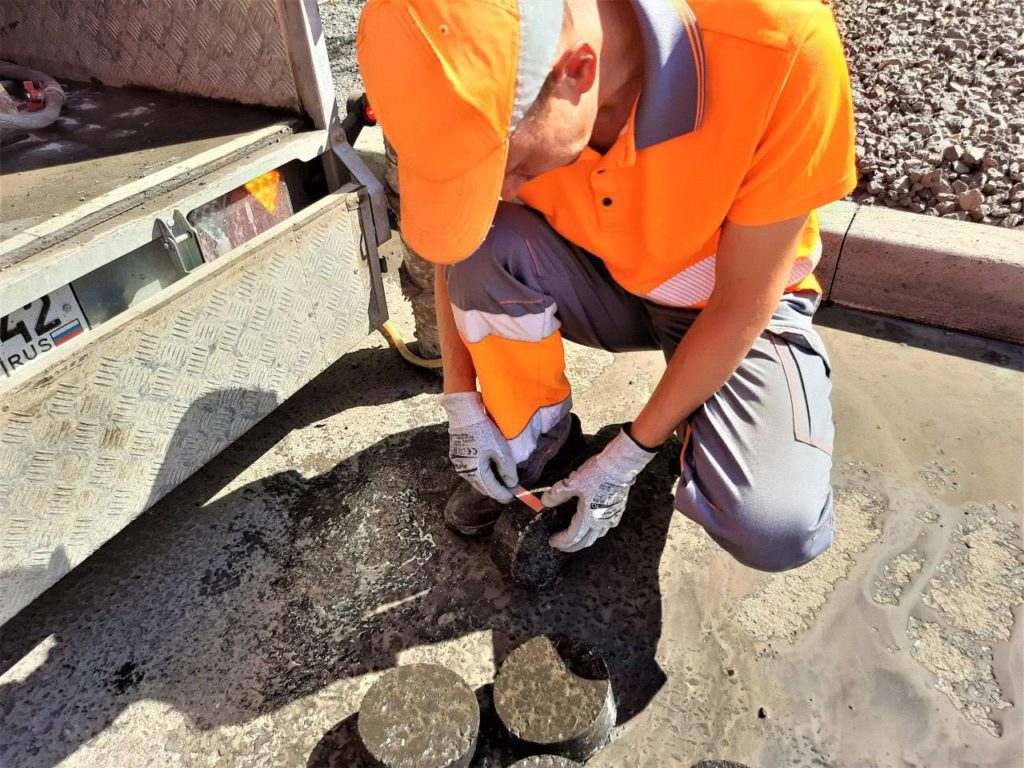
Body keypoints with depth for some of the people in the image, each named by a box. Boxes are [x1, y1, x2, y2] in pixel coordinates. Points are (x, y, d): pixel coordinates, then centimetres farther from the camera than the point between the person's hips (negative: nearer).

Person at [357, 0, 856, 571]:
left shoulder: (782, 52, -33)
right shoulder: (489, 83, -21)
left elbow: (743, 308, -23)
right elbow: (454, 250, -5)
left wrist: (628, 456, -18)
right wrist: (462, 399, -8)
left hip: (736, 304, -2)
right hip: (605, 284, 3)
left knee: (779, 533, -26)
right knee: (484, 241, -28)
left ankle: (692, 428, 8)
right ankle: (539, 454, -5)